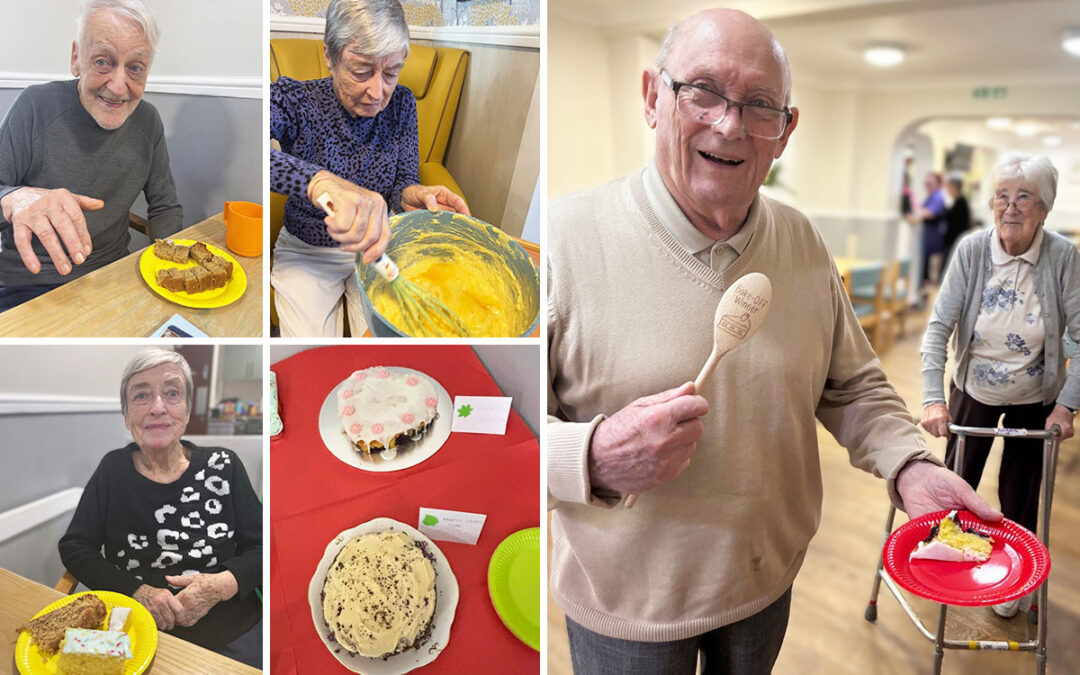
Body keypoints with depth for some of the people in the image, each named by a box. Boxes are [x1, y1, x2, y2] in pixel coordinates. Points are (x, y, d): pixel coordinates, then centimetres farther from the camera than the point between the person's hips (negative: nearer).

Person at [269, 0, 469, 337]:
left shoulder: (401, 103, -8)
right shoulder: (293, 99, -20)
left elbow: (404, 180, -3)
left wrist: (412, 195, -31)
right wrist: (318, 181, -57)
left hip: (374, 247, 2)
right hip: (306, 251, -2)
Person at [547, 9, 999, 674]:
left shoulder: (804, 242, -3)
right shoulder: (566, 238, -21)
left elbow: (852, 386, 7)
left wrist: (910, 465, -11)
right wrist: (592, 457, -35)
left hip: (769, 577, 5)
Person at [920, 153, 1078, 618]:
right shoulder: (971, 250, -18)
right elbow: (939, 326, -19)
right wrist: (932, 400, -27)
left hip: (1035, 400, 0)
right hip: (973, 391, 0)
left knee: (1020, 496, 13)